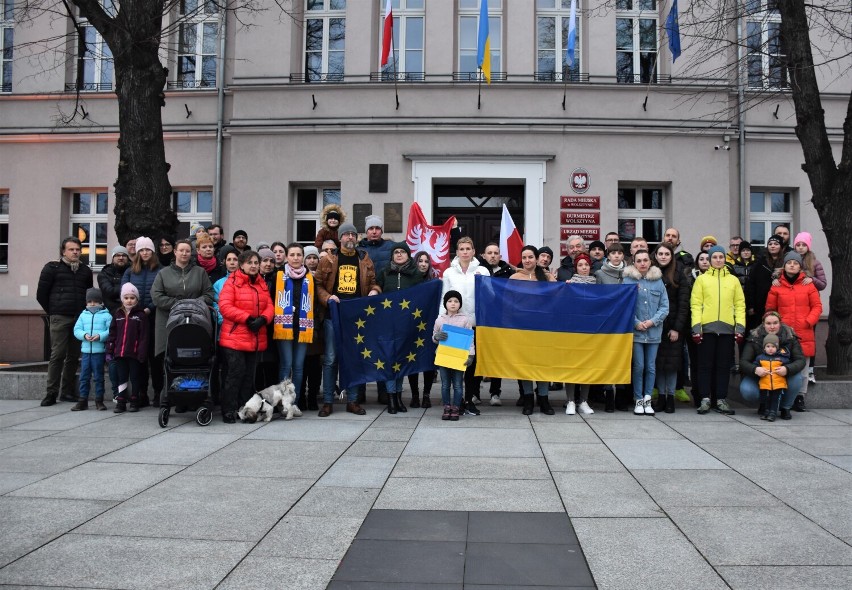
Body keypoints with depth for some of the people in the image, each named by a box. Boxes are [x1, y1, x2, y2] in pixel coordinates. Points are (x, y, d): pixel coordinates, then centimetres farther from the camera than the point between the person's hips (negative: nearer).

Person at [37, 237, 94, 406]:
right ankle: (51, 393, 0)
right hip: (59, 318, -4)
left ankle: (68, 392, 13)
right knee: (57, 355, -6)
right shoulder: (52, 268, 3)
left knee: (74, 356, 5)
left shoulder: (85, 270, 14)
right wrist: (52, 313, 4)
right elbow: (41, 294, 3)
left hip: (80, 318, 4)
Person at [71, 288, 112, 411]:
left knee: (98, 376, 4)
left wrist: (100, 336, -22)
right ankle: (83, 400, 14)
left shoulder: (106, 315, -1)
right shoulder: (83, 315, 12)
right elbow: (77, 330, 7)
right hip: (86, 350, 4)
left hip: (99, 351, -3)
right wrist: (84, 335, -12)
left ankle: (99, 400, 12)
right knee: (84, 376, 7)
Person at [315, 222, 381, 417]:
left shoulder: (364, 260, 9)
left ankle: (352, 401, 17)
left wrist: (374, 291, -3)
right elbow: (318, 284, 4)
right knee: (331, 359, 1)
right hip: (334, 315, -2)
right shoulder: (328, 260, 3)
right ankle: (327, 402, 9)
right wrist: (327, 297, -13)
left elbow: (372, 282, 18)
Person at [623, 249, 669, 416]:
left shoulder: (658, 281, 7)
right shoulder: (628, 280, 0)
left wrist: (653, 321, -9)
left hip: (654, 332, 2)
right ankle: (638, 400, 11)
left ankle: (647, 399, 16)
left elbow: (665, 306, 4)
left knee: (651, 367, 6)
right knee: (638, 366, -1)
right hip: (635, 331, -2)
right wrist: (636, 323, -12)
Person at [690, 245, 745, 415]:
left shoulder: (733, 280, 13)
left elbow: (740, 304, 9)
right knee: (706, 364, 2)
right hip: (707, 328, -2)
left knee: (724, 365, 5)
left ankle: (721, 400, 12)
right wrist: (696, 327, -8)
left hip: (727, 329, 2)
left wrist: (740, 327, 0)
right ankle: (705, 399, 7)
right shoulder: (702, 279, 7)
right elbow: (696, 304, 1)